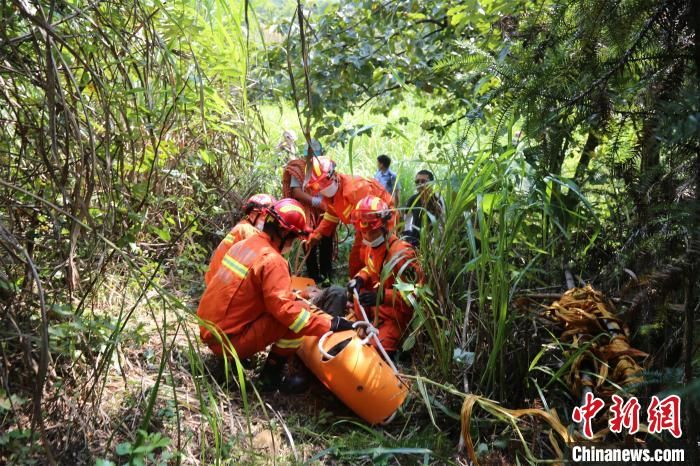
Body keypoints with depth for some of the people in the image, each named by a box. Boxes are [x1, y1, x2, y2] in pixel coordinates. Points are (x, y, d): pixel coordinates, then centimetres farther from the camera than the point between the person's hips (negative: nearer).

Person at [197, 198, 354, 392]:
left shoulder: (244, 244, 7)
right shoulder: (271, 260, -19)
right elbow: (285, 309, -27)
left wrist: (293, 297, 17)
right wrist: (331, 324, -23)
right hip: (228, 341, -9)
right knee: (296, 314, -14)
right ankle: (271, 375, -3)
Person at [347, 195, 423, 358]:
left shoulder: (401, 253, -27)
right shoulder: (371, 246, -2)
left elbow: (416, 292, -27)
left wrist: (383, 297, -36)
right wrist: (360, 279, -5)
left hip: (395, 314, -8)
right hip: (374, 307, 8)